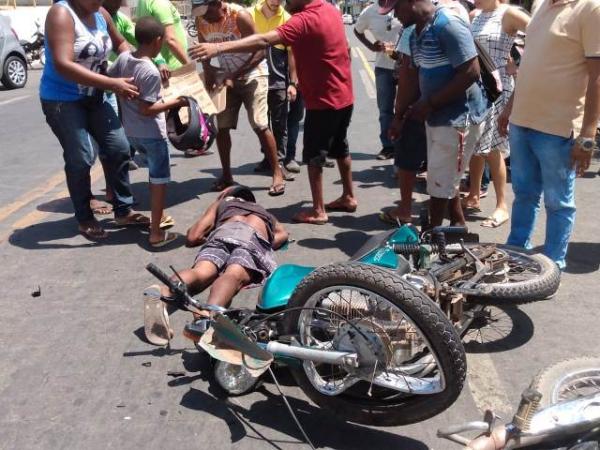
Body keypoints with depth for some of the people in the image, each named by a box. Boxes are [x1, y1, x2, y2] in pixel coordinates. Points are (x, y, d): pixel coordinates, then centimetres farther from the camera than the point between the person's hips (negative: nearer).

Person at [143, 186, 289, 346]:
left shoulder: (222, 203, 40)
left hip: (223, 232, 1)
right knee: (233, 275, -30)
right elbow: (282, 235, 35)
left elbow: (193, 237, 31)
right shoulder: (265, 212, 47)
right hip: (256, 237, -1)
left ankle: (162, 293, -56)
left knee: (201, 272, -23)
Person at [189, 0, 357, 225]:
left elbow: (264, 41, -35)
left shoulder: (304, 20, -22)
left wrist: (219, 47, -40)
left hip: (324, 101, -9)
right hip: (343, 96, 9)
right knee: (340, 148, 20)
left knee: (314, 156, 1)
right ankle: (348, 197, 31)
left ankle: (318, 211, 7)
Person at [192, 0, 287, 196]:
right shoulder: (201, 21, -7)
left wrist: (234, 76, -25)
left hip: (252, 74, -5)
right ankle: (226, 175, 17)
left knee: (260, 125, -13)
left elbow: (260, 52, -23)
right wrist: (208, 72, -10)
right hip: (226, 76, 5)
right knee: (221, 127, 2)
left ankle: (277, 173, 0)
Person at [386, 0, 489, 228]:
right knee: (445, 180, 17)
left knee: (439, 183, 0)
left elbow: (471, 72, -23)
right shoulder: (416, 33, 9)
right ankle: (458, 228, 31)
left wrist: (430, 103, -19)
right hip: (436, 116, 9)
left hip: (458, 117, -9)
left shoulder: (448, 25, -19)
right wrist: (399, 115, 11)